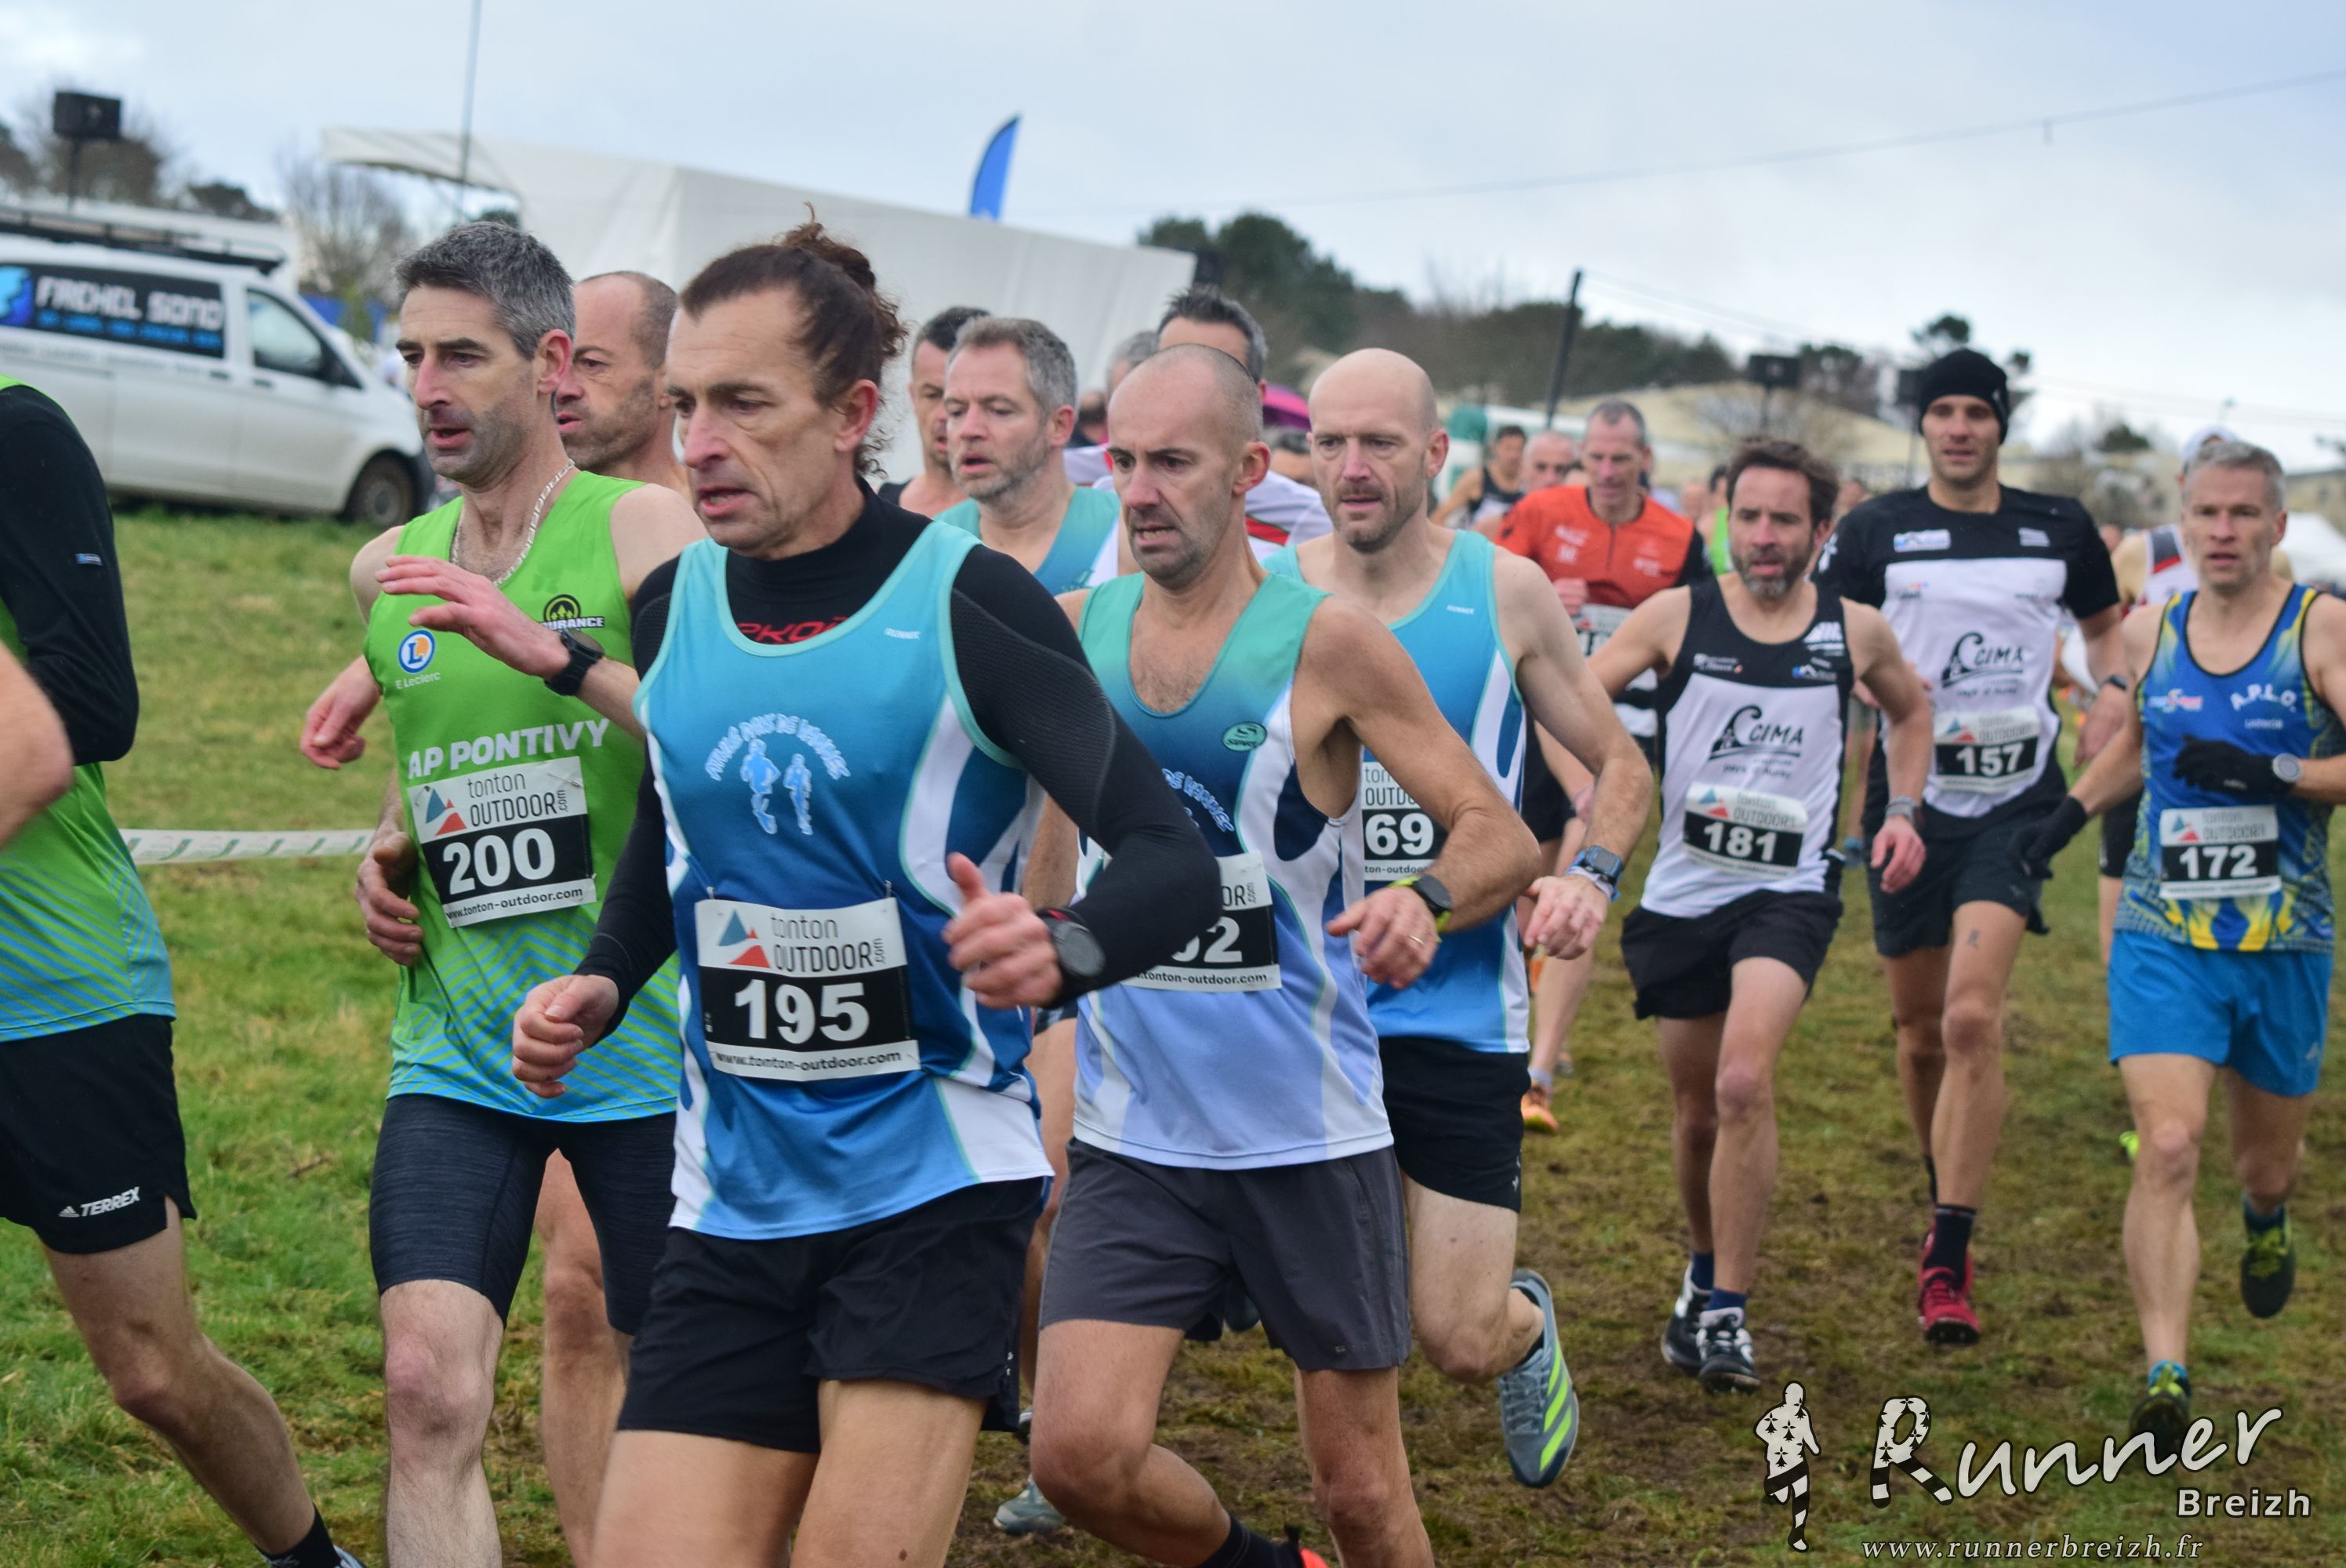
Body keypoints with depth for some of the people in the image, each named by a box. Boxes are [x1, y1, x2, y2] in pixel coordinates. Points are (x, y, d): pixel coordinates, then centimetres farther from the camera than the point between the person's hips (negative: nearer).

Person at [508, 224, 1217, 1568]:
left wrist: (1062, 950, -36)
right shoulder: (670, 605, 5)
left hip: (933, 1173, -5)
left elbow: (1176, 859, -15)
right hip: (735, 1192, 5)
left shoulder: (967, 600, -11)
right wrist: (603, 987, 6)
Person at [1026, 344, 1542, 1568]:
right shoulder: (1071, 631, 2)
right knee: (1080, 1455, -12)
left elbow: (1500, 835, -7)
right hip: (1131, 1137, 3)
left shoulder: (1329, 643, -8)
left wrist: (1426, 901, -29)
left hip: (1312, 1133, -3)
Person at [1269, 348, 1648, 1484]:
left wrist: (1592, 875, -11)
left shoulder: (1505, 592, -2)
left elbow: (1620, 766, 8)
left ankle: (1527, 1318, 36)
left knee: (1461, 1341, 0)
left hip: (1459, 1008, -1)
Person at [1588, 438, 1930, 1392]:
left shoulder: (1855, 631, 1)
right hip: (1681, 894, 2)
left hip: (1789, 893, -2)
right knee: (1696, 1112, 13)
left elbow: (1910, 709, 22)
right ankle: (1705, 1270, 41)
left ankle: (1729, 1314, -17)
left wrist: (1903, 810, 10)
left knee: (1744, 1081, -24)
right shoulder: (1678, 616, -2)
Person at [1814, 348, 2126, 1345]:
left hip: (2017, 802, -1)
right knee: (1921, 1030, 10)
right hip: (1910, 799, 1)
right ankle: (1948, 1205, 36)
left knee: (1972, 1016, -18)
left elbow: (2107, 625, 24)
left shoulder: (2058, 530, 7)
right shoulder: (1876, 530, 1)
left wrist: (2113, 697, 4)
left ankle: (1947, 1263, -17)